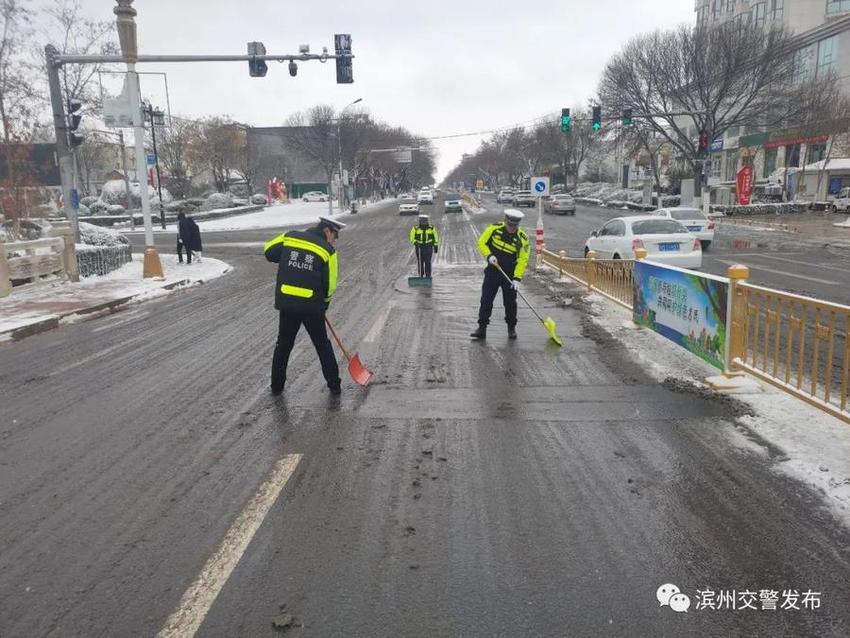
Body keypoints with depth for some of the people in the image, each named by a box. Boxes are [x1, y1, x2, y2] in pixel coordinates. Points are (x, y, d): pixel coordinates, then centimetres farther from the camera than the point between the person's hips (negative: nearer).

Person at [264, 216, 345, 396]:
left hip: (286, 303, 2)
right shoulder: (327, 250, -5)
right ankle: (334, 384, 20)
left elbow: (268, 251, 12)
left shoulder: (289, 237, 2)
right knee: (323, 345, 14)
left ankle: (277, 385, 24)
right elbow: (329, 285, -3)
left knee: (283, 345, 17)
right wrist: (323, 304, 14)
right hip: (312, 306, -2)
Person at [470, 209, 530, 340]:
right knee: (486, 299, -1)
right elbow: (482, 243, 0)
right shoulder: (494, 228, -10)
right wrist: (489, 255, -17)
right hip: (492, 270, 1)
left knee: (510, 301, 5)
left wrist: (517, 278, -19)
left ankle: (512, 328, 21)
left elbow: (522, 260, -12)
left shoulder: (522, 239, -12)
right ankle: (482, 328, 4)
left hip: (510, 273, -1)